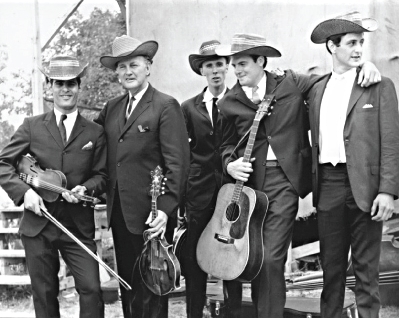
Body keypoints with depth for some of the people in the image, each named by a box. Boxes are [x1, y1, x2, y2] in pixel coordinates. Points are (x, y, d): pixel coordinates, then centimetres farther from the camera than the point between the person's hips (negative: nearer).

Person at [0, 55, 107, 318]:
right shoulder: (32, 126, 5)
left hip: (78, 226, 0)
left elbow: (102, 175, 9)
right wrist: (24, 191, -14)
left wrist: (85, 188, -13)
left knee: (91, 289, -9)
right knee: (44, 294, 9)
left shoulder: (95, 132, 6)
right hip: (38, 224, 0)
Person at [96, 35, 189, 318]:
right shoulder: (112, 108, 13)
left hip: (150, 214, -6)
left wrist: (166, 208, -20)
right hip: (119, 210, 6)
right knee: (127, 283, 14)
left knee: (151, 286, 2)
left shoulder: (166, 106, -7)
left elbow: (178, 163, -13)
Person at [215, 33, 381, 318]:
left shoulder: (290, 83, 6)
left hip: (283, 179, -2)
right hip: (248, 179, 2)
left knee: (271, 259, -10)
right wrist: (230, 163, -4)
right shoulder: (229, 102, 8)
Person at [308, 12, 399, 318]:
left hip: (364, 184, -3)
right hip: (328, 185, 4)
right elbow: (315, 140, 14)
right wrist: (313, 184, 7)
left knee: (366, 268, 2)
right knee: (331, 266, 10)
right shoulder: (317, 90, 13)